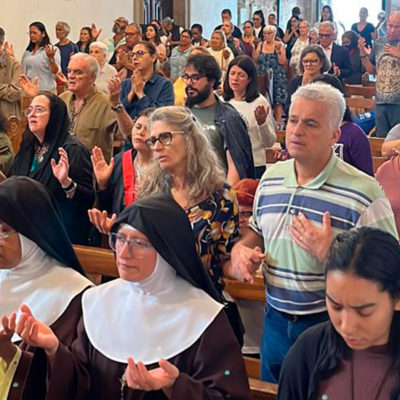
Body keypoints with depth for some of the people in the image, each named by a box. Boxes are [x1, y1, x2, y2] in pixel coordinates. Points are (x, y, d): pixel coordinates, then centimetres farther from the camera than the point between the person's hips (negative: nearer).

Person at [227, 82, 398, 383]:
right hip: (276, 321, 6)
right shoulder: (271, 178, 3)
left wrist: (329, 252, -29)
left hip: (332, 326, -5)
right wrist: (241, 250, -3)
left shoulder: (364, 193, -17)